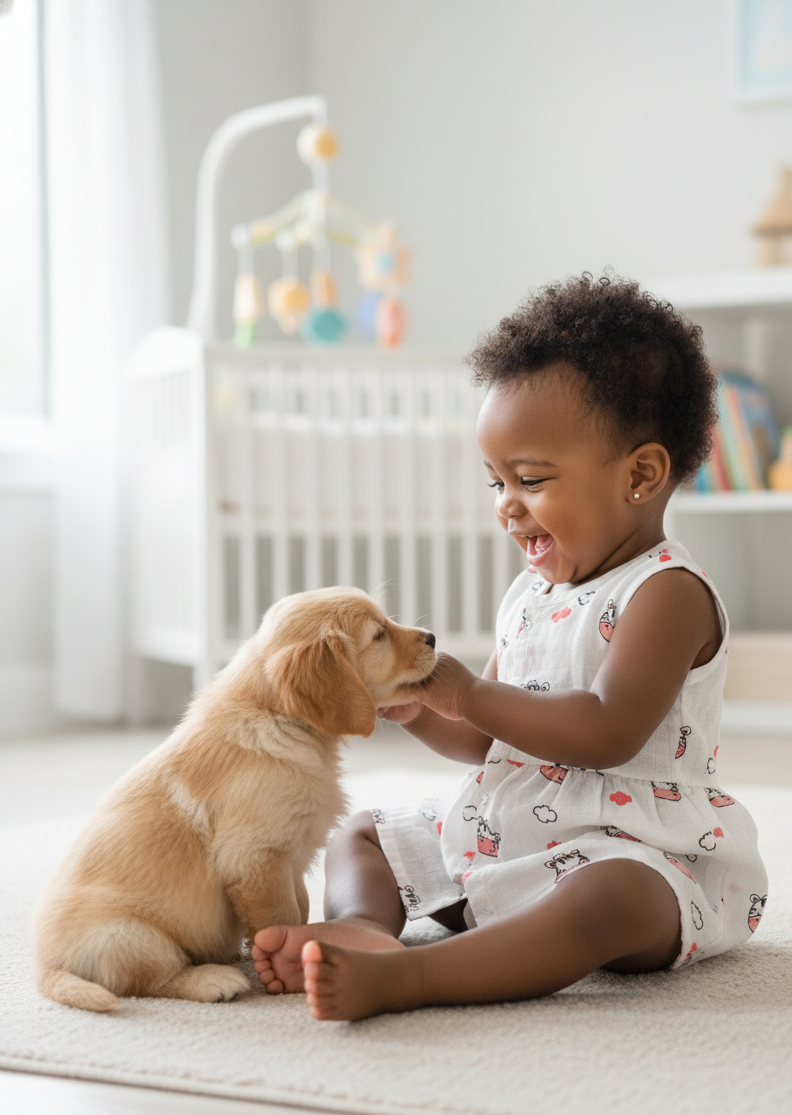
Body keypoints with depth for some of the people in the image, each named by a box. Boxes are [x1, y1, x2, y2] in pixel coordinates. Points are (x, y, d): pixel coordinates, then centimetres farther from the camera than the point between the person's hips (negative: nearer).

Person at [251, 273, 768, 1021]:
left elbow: (609, 731, -27)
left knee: (613, 898, -41)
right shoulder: (529, 594, 13)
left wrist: (468, 692, -22)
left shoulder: (667, 593, -13)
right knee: (361, 837, 11)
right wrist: (417, 708, -5)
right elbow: (489, 740, 17)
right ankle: (363, 929, -23)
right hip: (499, 834, 9)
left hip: (630, 850, -9)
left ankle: (398, 979, -55)